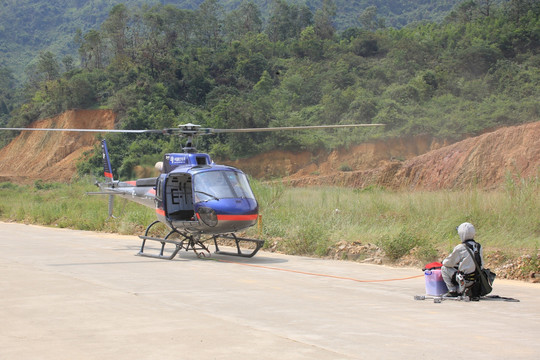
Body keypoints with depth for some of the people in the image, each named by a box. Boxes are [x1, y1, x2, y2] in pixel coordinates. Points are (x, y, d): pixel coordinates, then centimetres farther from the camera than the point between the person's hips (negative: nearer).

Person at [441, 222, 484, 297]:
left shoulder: (460, 248, -15)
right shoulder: (479, 247, 3)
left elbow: (449, 263, -5)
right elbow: (481, 264, 15)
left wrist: (443, 261, 18)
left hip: (465, 280, -7)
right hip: (477, 279, 7)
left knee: (444, 268, 6)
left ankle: (452, 291, 5)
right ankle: (460, 291, 22)